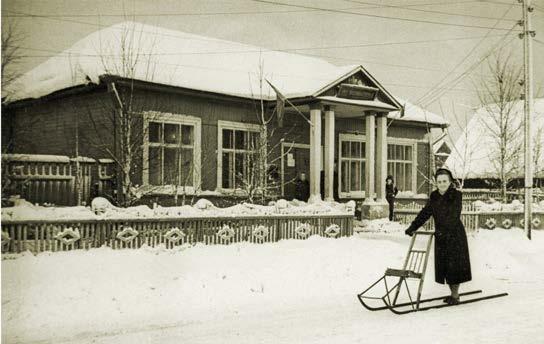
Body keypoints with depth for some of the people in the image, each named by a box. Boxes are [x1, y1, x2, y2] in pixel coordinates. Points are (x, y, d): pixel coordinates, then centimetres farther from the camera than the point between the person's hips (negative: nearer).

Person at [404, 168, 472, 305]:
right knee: (443, 264, 7)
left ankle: (455, 295, 8)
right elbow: (425, 213, 3)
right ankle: (453, 293, 19)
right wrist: (413, 227, -8)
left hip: (455, 235, -5)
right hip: (441, 236, 6)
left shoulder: (456, 195, -12)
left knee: (454, 264, -3)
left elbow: (454, 216, -23)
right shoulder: (434, 196, 5)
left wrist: (443, 230, -36)